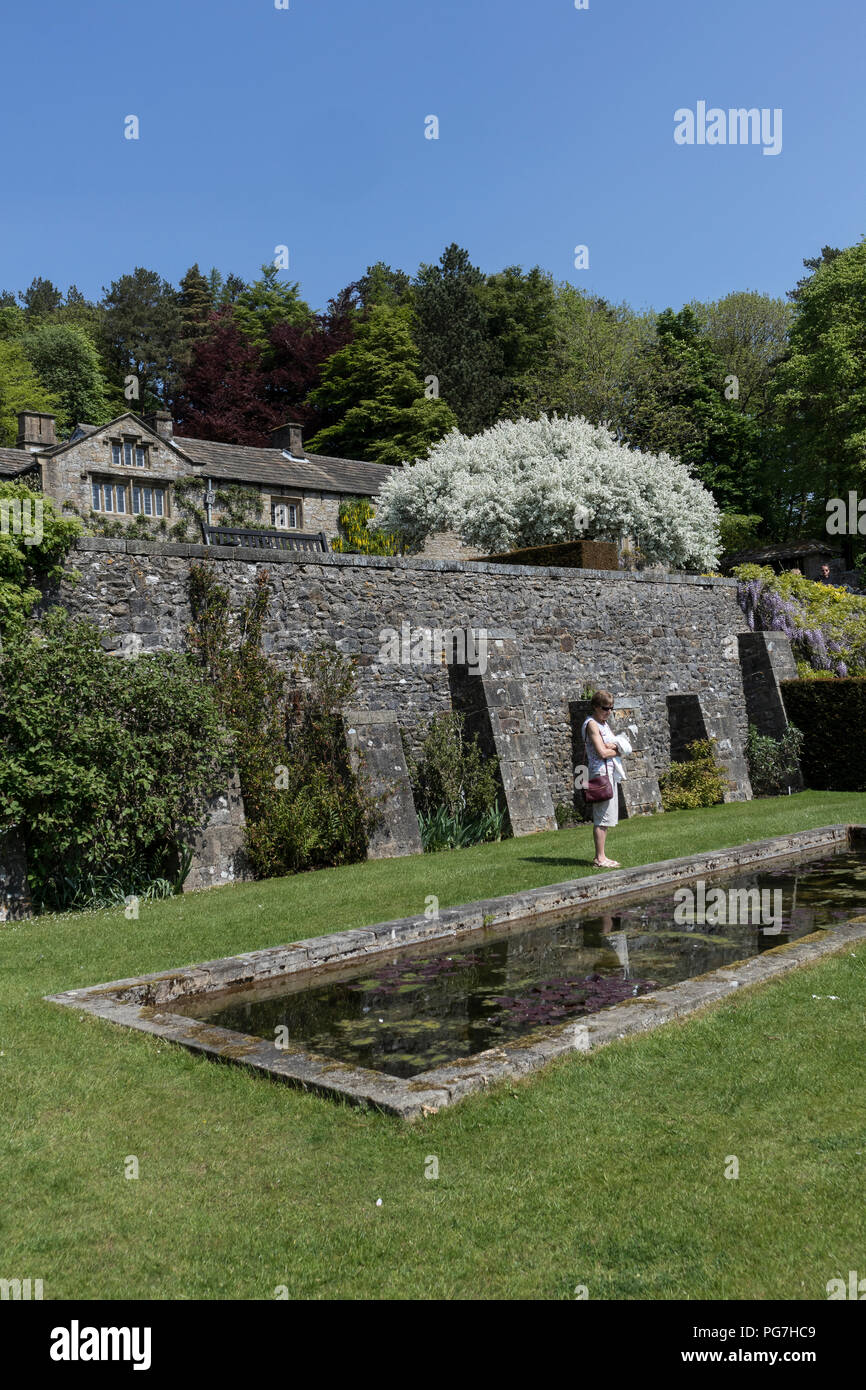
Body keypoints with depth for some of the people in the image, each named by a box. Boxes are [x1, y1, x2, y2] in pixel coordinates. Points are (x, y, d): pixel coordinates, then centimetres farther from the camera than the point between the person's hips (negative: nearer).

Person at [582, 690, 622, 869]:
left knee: (607, 818, 11)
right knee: (602, 817, -9)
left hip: (610, 773, 10)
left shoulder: (605, 724, 18)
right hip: (600, 774, -10)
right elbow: (602, 753, -17)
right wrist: (617, 751, 0)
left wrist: (612, 746, -8)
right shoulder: (591, 724, -10)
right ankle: (600, 858, -7)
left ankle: (601, 857, 15)